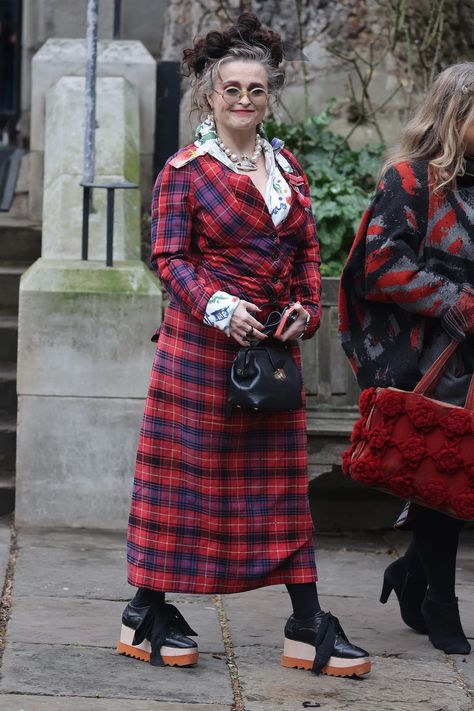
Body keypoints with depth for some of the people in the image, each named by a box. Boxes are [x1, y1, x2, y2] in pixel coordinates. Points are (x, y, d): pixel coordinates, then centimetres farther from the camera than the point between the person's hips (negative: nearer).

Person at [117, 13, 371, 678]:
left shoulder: (287, 167, 13)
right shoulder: (185, 169, -3)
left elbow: (307, 249, 16)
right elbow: (169, 256, -8)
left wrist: (306, 310, -1)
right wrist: (217, 306, -22)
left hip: (274, 344, 5)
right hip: (202, 343, -5)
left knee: (284, 477, 5)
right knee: (186, 470, -1)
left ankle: (308, 628, 7)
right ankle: (147, 616, 10)